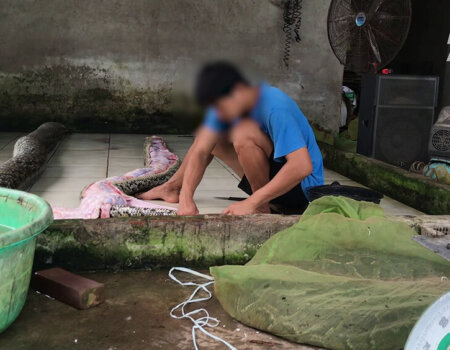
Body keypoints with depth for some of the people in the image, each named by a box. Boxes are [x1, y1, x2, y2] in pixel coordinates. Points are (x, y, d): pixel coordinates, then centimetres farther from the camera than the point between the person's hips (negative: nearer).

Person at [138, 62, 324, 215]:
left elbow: (303, 166, -37)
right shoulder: (227, 103, -5)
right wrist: (186, 198, -23)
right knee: (207, 137, 10)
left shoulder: (275, 108, -28)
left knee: (244, 132, -30)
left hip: (302, 188, -8)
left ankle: (262, 208, -17)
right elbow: (200, 151, -9)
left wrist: (252, 203, -36)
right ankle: (172, 187, 21)